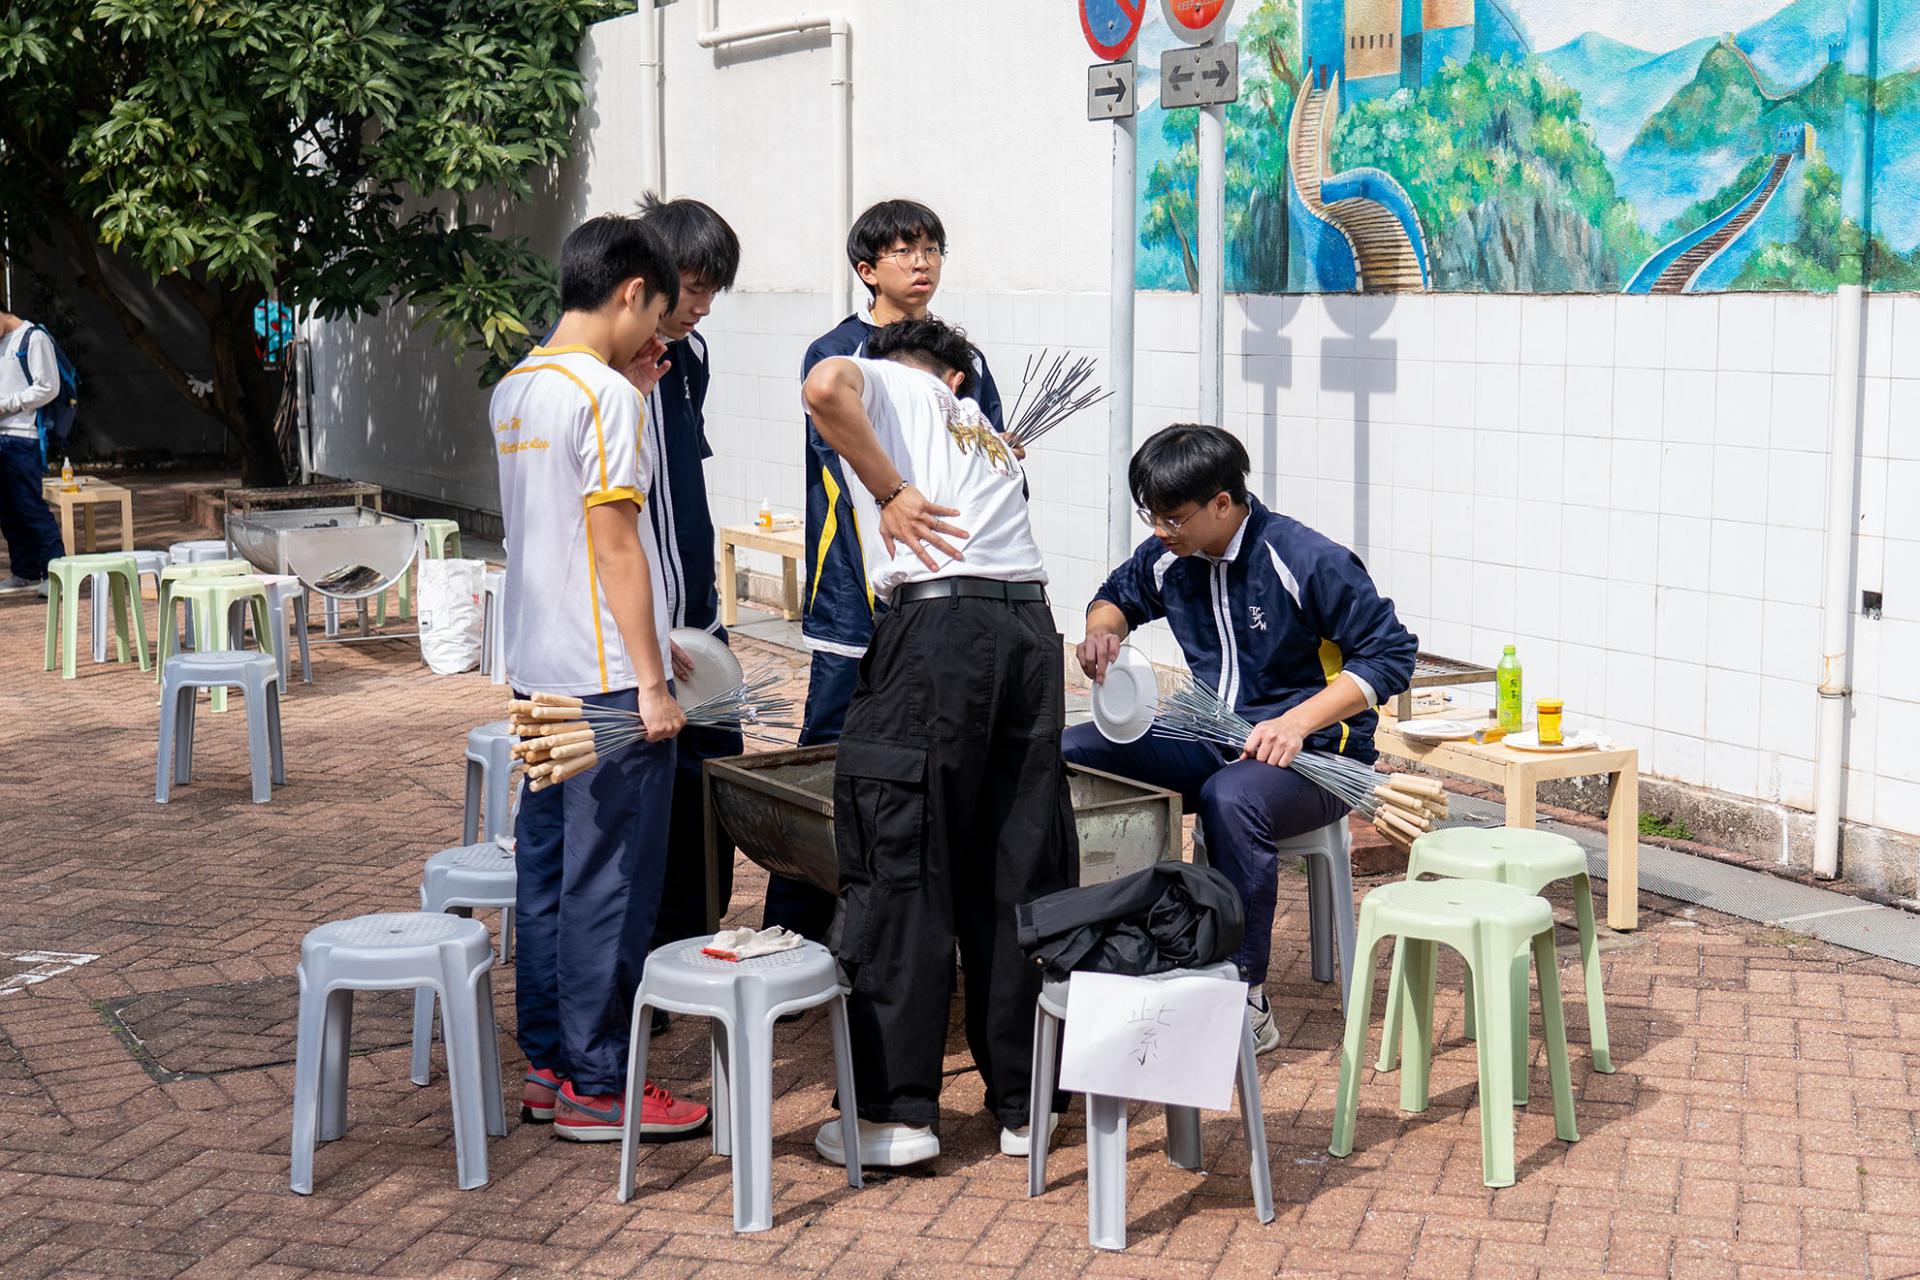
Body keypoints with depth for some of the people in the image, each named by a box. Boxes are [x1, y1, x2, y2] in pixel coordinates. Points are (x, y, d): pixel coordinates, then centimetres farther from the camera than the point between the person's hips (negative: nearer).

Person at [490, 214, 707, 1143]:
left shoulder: (511, 392, 12)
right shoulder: (605, 394, -14)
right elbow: (615, 543, -17)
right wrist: (652, 682, -15)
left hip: (538, 674, 9)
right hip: (605, 680, -9)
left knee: (546, 872, 13)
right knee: (609, 884, -2)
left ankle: (548, 1066, 22)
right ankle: (598, 1087, 6)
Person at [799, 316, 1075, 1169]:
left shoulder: (880, 382, 14)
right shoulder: (987, 433, 32)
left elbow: (825, 386, -11)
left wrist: (889, 492, -4)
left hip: (940, 619, -6)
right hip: (1032, 624, 6)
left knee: (898, 870, 0)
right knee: (1020, 875, 11)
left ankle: (898, 1112, 3)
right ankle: (1025, 1104, 17)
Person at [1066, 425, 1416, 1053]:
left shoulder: (1312, 562, -16)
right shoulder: (1169, 558, 3)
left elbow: (1390, 654, -13)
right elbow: (1117, 596, 25)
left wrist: (1297, 722, -23)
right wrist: (1101, 630, -1)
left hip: (1313, 754, -6)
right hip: (1211, 742, 7)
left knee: (1230, 798, -40)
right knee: (1070, 753, -13)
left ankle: (1245, 997, -29)